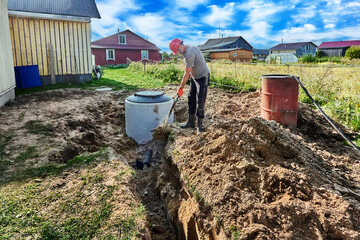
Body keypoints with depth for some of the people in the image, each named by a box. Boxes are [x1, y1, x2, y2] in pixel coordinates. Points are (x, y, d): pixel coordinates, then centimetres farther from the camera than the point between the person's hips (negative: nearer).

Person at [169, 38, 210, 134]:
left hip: (203, 77, -10)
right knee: (191, 98, 11)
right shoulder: (188, 49, 5)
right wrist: (188, 77, 13)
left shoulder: (189, 54, -27)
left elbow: (187, 73, -22)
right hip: (194, 77, 10)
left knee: (200, 101, -8)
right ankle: (191, 122, 20)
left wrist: (181, 88, -15)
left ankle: (200, 125, 0)